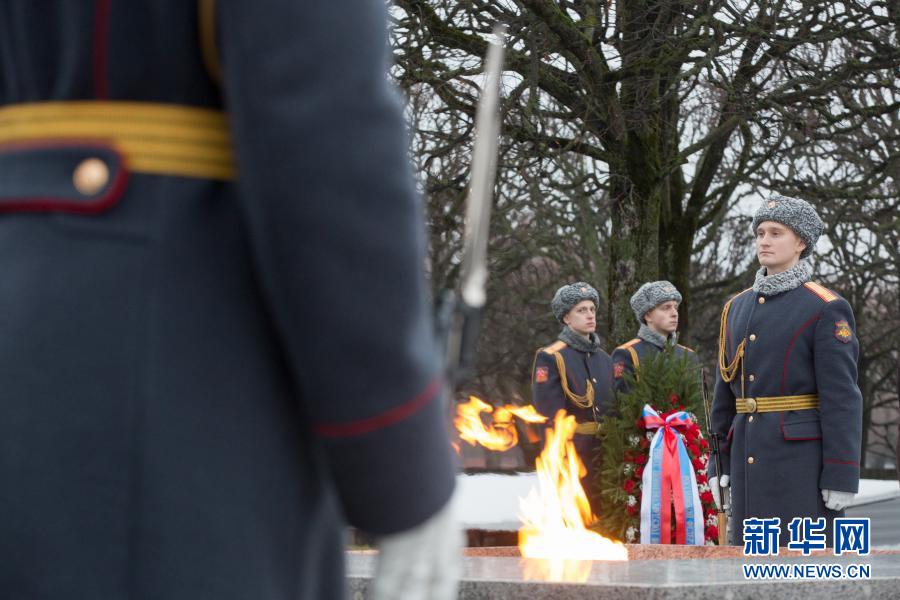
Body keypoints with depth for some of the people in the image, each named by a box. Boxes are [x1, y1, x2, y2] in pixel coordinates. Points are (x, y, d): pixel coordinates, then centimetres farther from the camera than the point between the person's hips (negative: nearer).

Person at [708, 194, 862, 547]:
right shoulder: (738, 307, 14)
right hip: (750, 456, 7)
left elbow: (842, 398, -11)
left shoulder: (826, 309, -6)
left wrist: (842, 477, -16)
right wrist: (719, 463, 14)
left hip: (805, 457, -6)